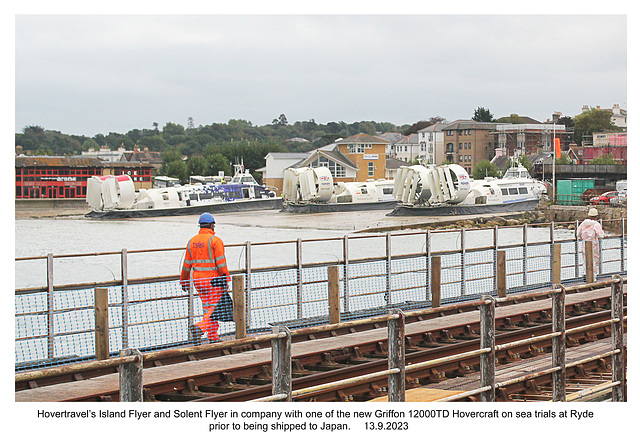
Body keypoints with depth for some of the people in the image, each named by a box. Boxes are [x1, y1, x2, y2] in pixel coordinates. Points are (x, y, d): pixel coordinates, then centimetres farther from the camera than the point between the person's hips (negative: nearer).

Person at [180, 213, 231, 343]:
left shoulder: (192, 241, 9)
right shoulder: (215, 240, -10)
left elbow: (187, 265, 12)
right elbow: (221, 262, -14)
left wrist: (184, 281, 21)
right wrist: (226, 279, -10)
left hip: (198, 281, 6)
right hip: (213, 279, -6)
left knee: (207, 307, 15)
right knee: (213, 308, -2)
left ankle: (213, 337, 17)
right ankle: (200, 327, -24)